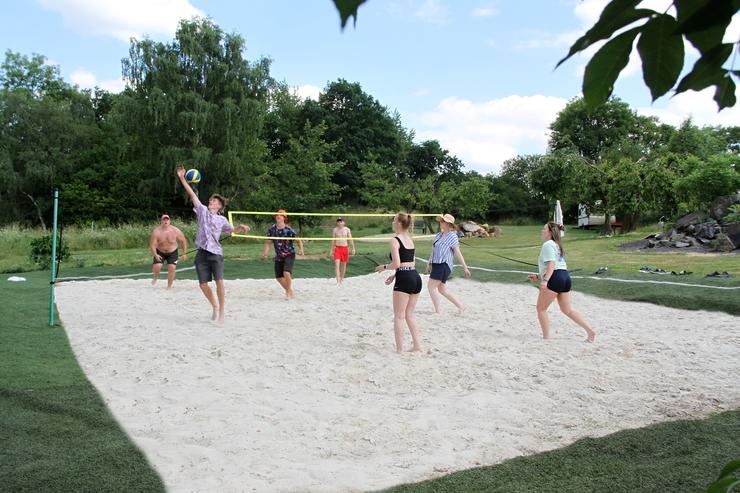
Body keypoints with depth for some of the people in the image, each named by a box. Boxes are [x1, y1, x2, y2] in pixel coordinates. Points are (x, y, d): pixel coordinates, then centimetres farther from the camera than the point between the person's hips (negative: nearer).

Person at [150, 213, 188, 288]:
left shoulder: (176, 231, -19)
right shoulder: (156, 231, -22)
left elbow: (183, 241, -6)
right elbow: (152, 244, -18)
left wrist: (184, 253, -5)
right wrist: (155, 255, -32)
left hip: (172, 252, 0)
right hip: (160, 252, 0)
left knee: (171, 267, -14)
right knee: (156, 267, -15)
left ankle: (169, 286, 2)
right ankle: (155, 277, 23)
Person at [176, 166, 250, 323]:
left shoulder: (221, 220, 10)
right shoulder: (203, 211, 10)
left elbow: (232, 229, 22)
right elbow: (192, 194, 6)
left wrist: (241, 226, 0)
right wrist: (182, 178, 2)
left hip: (216, 253, -1)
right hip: (202, 253, 1)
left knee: (219, 281, -14)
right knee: (203, 284, 1)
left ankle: (222, 310, -5)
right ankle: (214, 306, 24)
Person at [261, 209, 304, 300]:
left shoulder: (289, 230, -15)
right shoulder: (271, 229, -4)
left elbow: (298, 240, -6)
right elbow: (268, 242, 5)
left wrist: (301, 249, -22)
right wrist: (265, 253, -8)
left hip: (289, 254, -5)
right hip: (278, 256, 5)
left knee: (286, 272, -23)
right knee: (279, 276, 6)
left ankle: (289, 292, -2)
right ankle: (289, 291, 31)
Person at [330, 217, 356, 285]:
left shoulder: (347, 229, 0)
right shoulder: (335, 230, 2)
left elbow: (351, 239, 0)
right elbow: (333, 240, 8)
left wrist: (353, 248, -7)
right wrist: (331, 250, 7)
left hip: (345, 248, 1)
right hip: (337, 248, -1)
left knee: (344, 264, 11)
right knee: (337, 264, -13)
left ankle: (342, 278, 30)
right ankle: (338, 280, -17)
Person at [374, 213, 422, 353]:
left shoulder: (395, 240, -10)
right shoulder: (410, 240, 16)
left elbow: (396, 264, -18)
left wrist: (384, 267, 1)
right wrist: (394, 275, 21)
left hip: (404, 279, -8)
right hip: (416, 277, 8)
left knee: (399, 316, 3)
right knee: (410, 314, 18)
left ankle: (399, 349, 8)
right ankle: (417, 345, 19)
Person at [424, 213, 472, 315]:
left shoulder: (452, 236, -7)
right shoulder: (438, 235, 15)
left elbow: (458, 252, -10)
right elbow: (433, 251, 22)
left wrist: (465, 267, -13)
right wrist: (429, 264, 23)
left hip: (444, 265, -8)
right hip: (436, 264, 8)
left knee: (431, 286, -9)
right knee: (442, 290, 12)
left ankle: (438, 311, -1)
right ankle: (461, 306, 21)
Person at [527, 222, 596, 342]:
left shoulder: (548, 244, -5)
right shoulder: (557, 245, 25)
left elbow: (551, 264, -18)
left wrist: (545, 280, -29)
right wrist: (538, 276, 28)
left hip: (555, 278, -9)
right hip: (565, 277, 9)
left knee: (541, 309, 3)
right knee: (567, 310, 14)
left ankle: (546, 338, 4)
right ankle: (590, 331, 6)